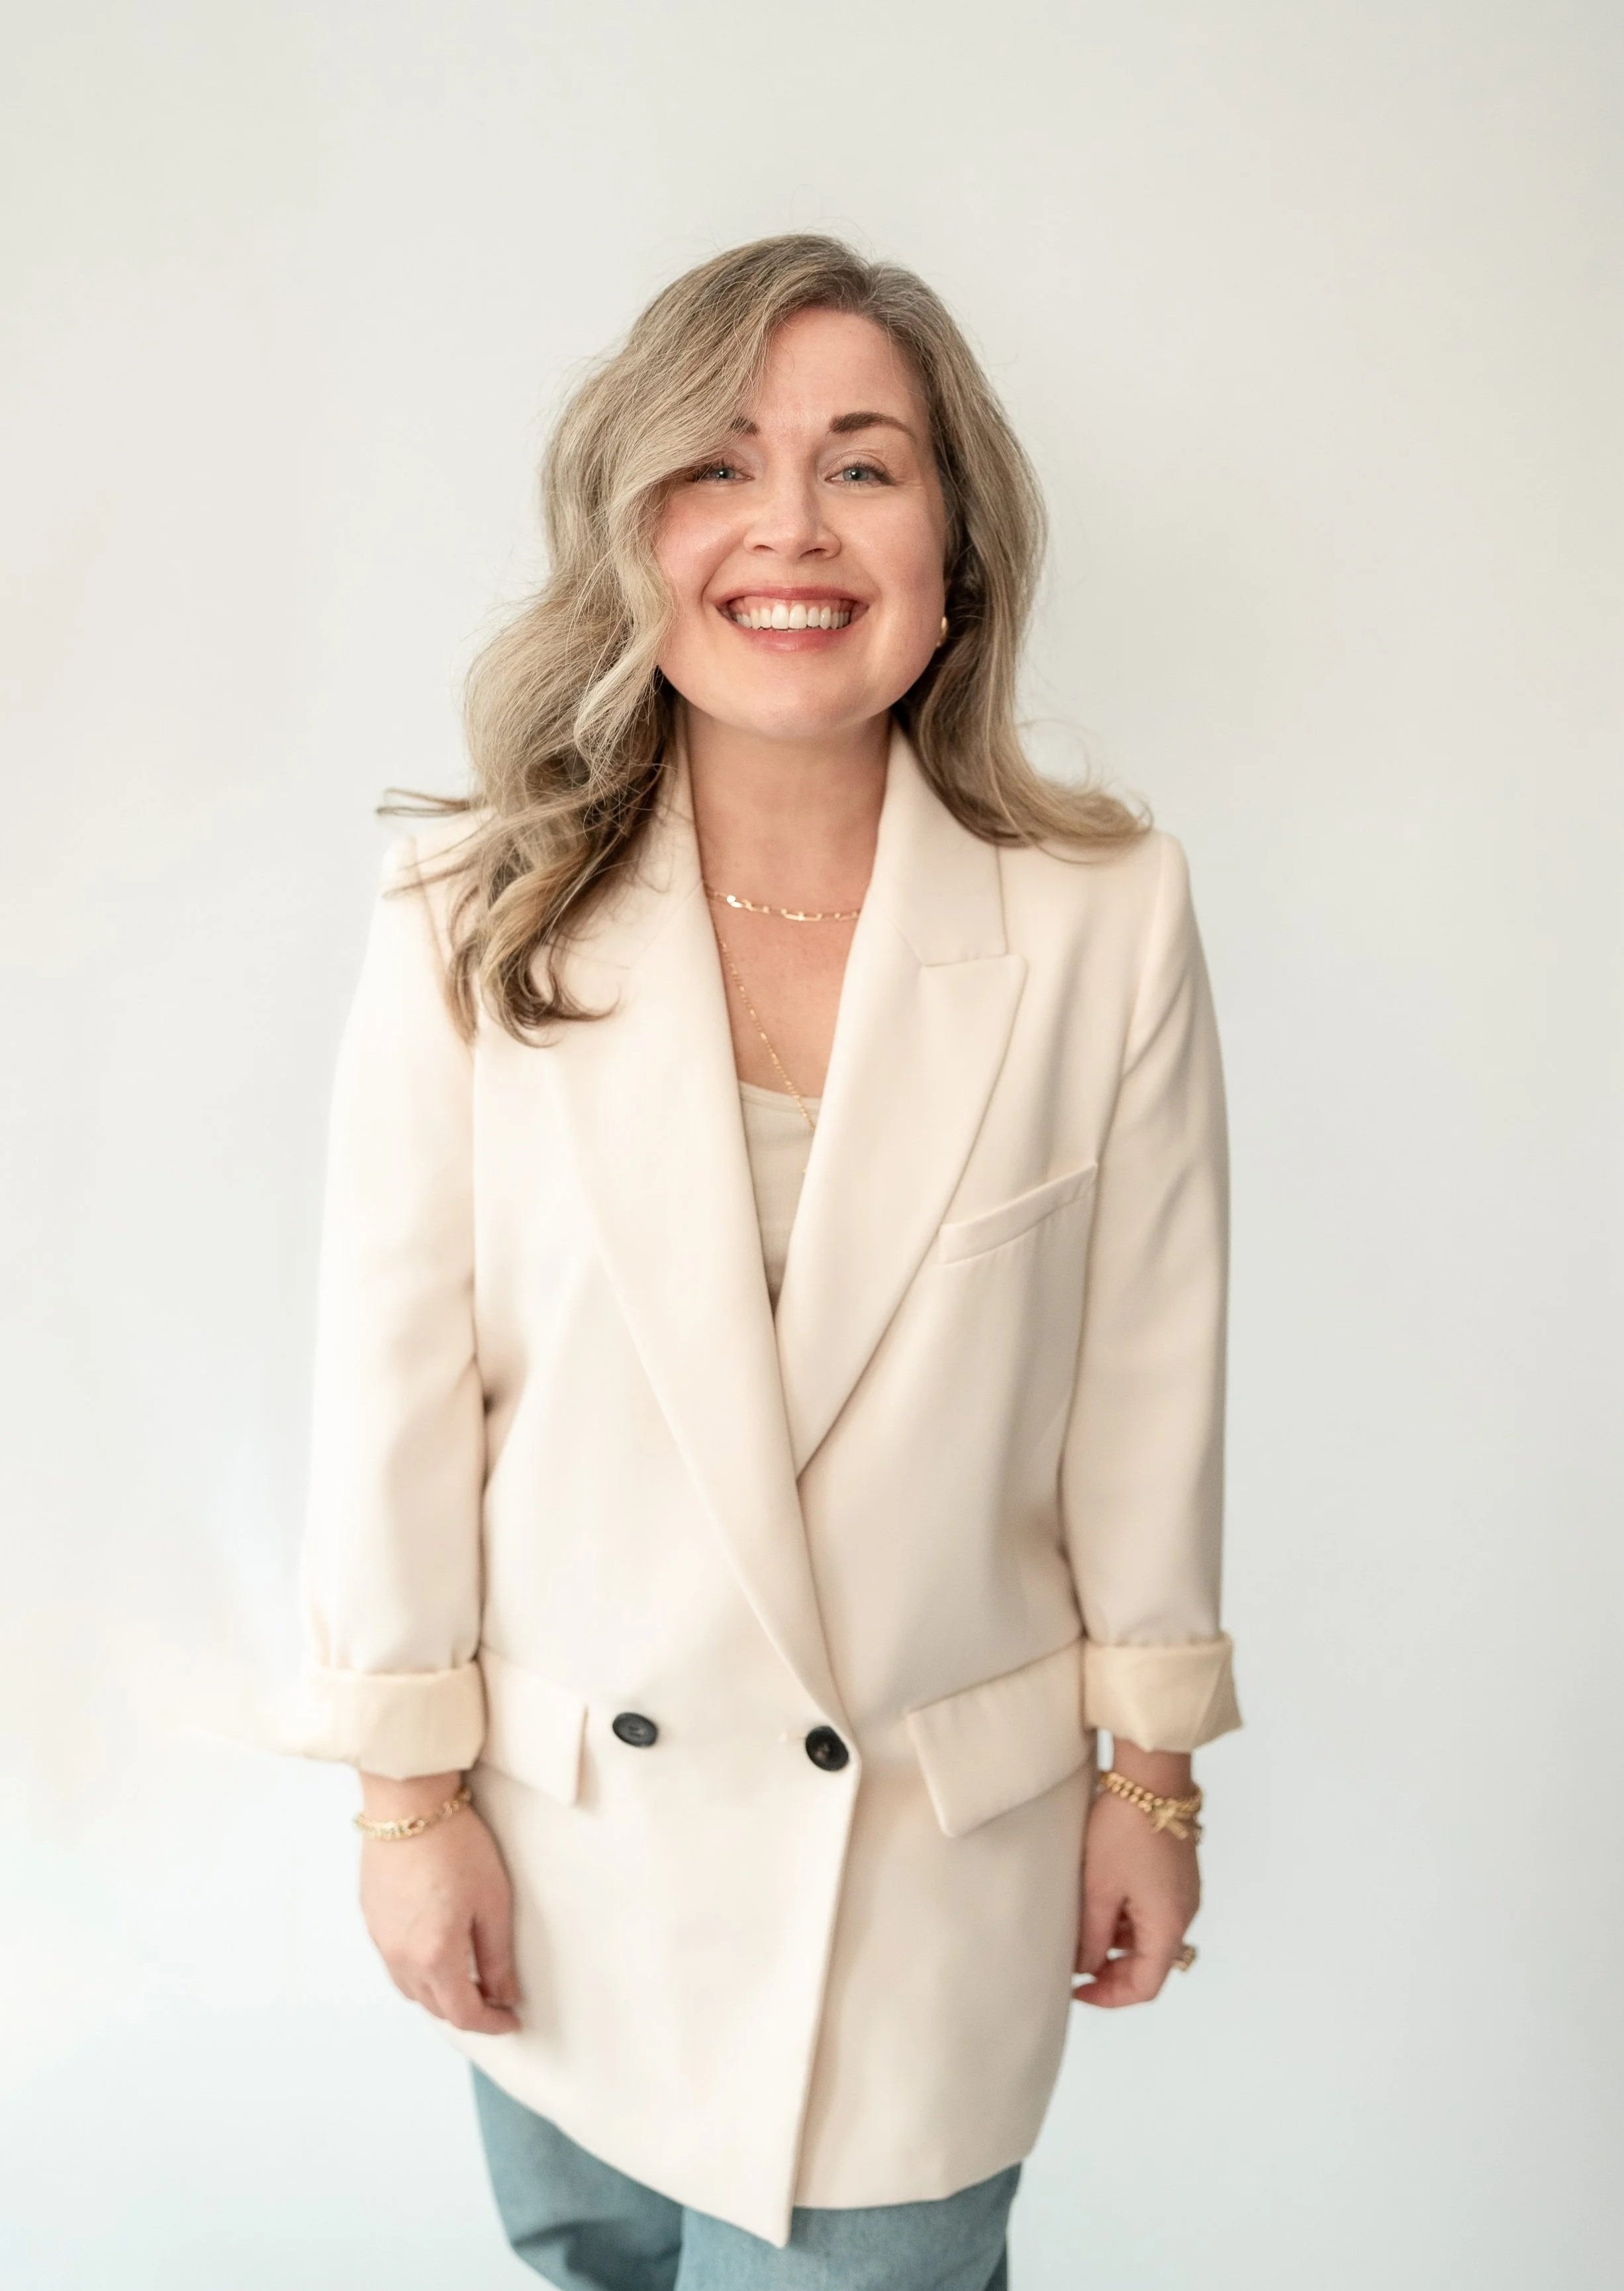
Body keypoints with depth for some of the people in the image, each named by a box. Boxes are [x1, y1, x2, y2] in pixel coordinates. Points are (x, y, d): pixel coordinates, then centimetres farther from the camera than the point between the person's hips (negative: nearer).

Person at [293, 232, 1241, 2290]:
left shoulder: (1108, 923, -13)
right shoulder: (468, 921, -13)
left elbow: (1146, 1376, -5)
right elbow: (393, 1374, -7)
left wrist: (1150, 1772, 4)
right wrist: (409, 1793, -2)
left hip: (932, 1866, -1)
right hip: (560, 1830, 2)